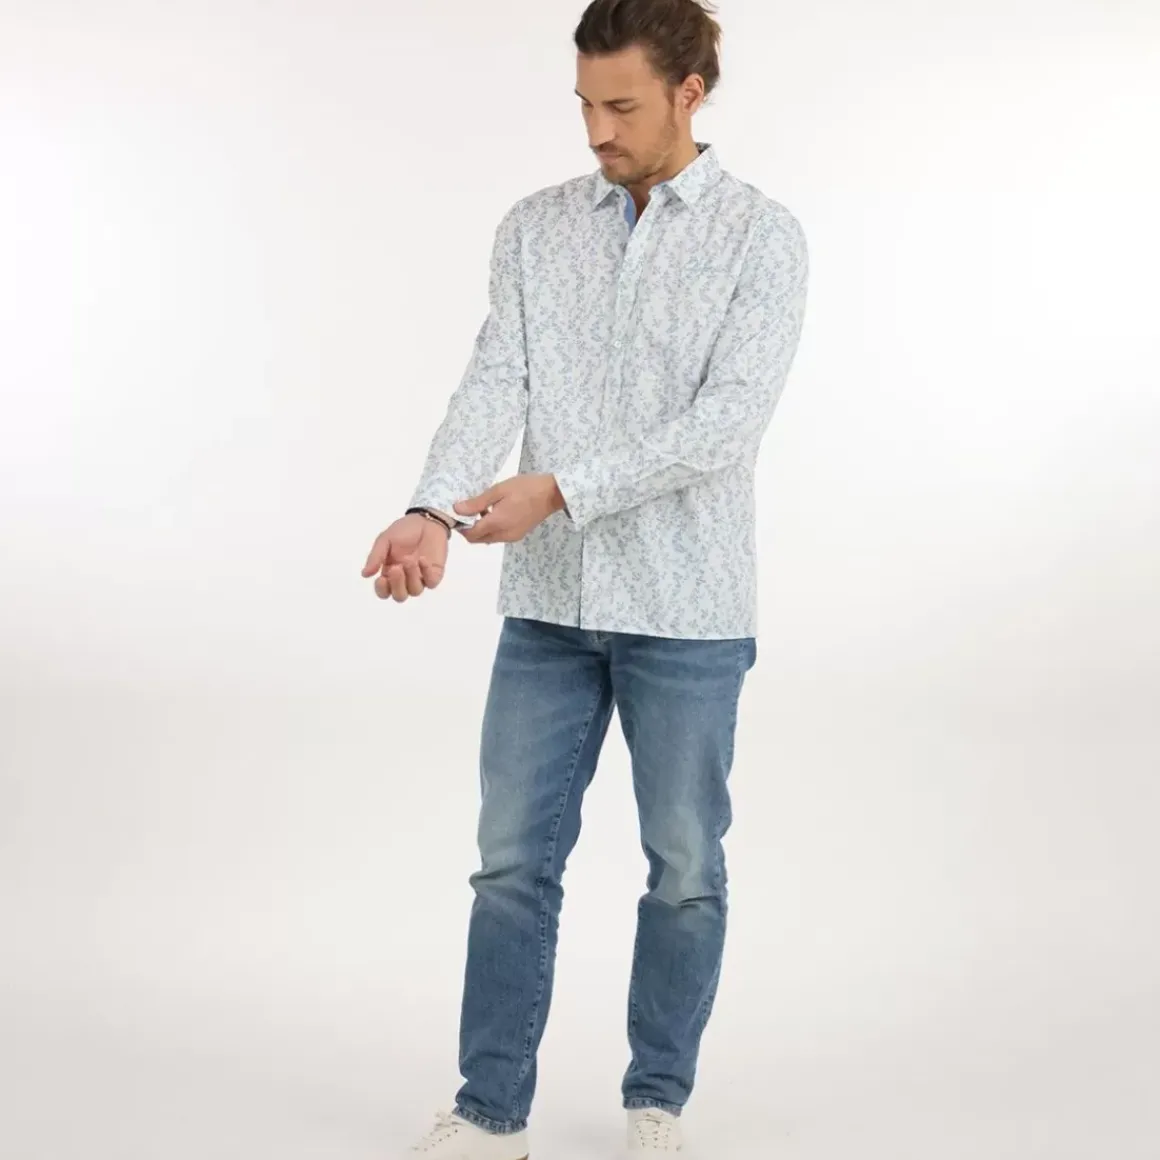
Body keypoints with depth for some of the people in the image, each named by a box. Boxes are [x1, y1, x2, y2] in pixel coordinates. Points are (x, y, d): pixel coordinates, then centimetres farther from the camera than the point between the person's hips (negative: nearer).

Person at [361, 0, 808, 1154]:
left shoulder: (763, 236, -5)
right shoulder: (533, 228, 6)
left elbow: (729, 417, -16)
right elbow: (494, 382, -5)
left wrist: (560, 489, -24)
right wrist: (433, 512, -23)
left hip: (686, 611, -3)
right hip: (549, 604, 3)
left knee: (683, 866, 8)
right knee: (513, 860, 6)